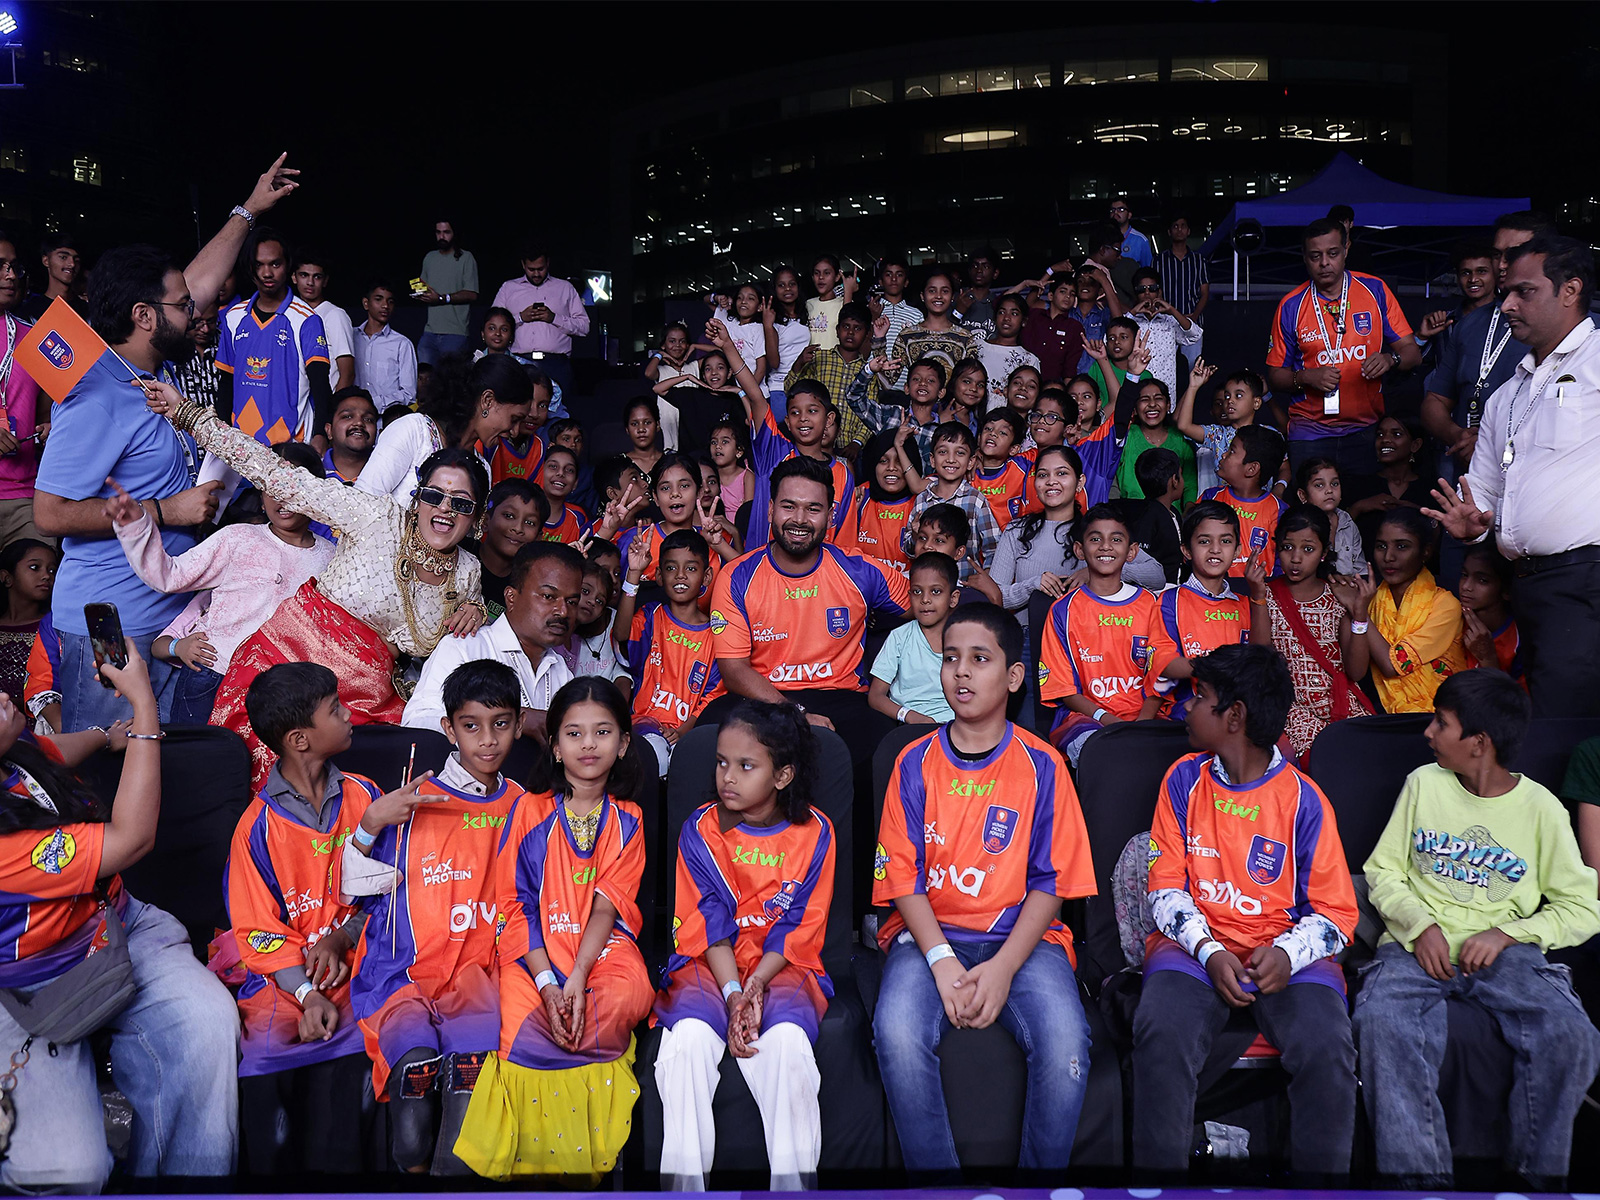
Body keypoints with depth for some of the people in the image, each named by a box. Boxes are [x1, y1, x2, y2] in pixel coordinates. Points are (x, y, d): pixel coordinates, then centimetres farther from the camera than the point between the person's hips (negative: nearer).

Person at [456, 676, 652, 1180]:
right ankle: (534, 1160, -4)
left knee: (627, 995, -32)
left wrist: (577, 978, -19)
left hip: (603, 945, 1)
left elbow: (607, 906, -3)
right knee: (524, 1021, -29)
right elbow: (517, 903, -2)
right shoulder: (531, 811, 4)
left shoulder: (628, 820, 8)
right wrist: (548, 982, -16)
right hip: (535, 947, 0)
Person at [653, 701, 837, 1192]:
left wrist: (755, 986, -17)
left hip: (783, 967, -1)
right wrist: (732, 993, -19)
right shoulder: (700, 829, 2)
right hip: (709, 964, 1)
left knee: (789, 1039, -32)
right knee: (689, 1035, -30)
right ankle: (683, 1178, -19)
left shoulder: (814, 833, 1)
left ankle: (793, 1178, -19)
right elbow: (708, 921, -5)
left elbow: (799, 928, -2)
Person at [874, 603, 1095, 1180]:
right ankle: (934, 1176, -8)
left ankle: (1041, 1175, -4)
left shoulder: (1041, 766, 4)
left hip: (1021, 935, 0)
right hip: (929, 933, 1)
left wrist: (1003, 967, -14)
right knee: (898, 1031, -30)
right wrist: (942, 960, -14)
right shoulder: (916, 763, 6)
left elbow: (1052, 881, 1)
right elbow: (903, 876, 2)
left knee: (1065, 1039, -29)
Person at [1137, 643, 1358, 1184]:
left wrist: (1288, 953, -18)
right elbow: (1166, 886, 5)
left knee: (1326, 1047, -29)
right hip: (1196, 943, 1)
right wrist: (1209, 951, -12)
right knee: (1163, 1033, -29)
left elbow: (1336, 912, 2)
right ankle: (1159, 1170, -12)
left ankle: (1321, 1176, -6)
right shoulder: (1185, 780, 7)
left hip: (1285, 951, -1)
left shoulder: (1303, 800, 0)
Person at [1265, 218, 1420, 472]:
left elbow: (1412, 352, 5)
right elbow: (1275, 375, 6)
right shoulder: (1291, 306, 2)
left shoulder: (1375, 290, 4)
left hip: (1366, 431, 1)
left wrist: (1390, 359, -17)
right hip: (1310, 434, 0)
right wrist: (1306, 378, -14)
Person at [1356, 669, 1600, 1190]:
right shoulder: (1423, 784, 7)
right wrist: (1420, 925, -8)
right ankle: (1418, 1175, -22)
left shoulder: (1541, 809, 3)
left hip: (1504, 951, 0)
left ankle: (1539, 1175, -6)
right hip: (1419, 945, 1)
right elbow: (1382, 870, 9)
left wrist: (1506, 934, -10)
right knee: (1382, 1021, -30)